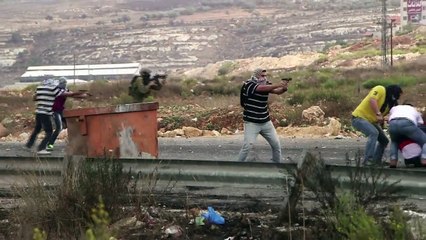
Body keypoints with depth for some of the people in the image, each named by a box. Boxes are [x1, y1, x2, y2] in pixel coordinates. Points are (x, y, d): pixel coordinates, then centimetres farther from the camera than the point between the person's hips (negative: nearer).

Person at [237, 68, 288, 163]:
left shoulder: (266, 85, 2)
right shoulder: (249, 84, -15)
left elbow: (277, 91, -13)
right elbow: (261, 88, -33)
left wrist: (283, 88, -36)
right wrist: (278, 85, -39)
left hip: (266, 122, 6)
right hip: (251, 122, -6)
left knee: (276, 144, 8)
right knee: (248, 145, -15)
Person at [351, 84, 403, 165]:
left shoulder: (390, 102, 11)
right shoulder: (380, 90, -13)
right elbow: (372, 100, -29)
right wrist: (378, 114, -36)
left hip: (371, 121, 10)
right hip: (359, 117, -10)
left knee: (384, 140, 10)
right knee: (373, 133, -32)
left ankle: (376, 160, 21)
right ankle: (367, 159, -33)